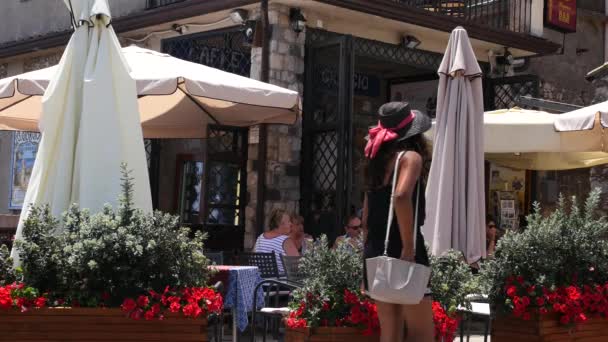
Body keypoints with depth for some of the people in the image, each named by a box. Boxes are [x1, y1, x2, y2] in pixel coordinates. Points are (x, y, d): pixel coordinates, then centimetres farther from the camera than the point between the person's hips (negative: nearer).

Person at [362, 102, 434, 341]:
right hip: (400, 250, -8)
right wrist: (409, 247, -22)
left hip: (376, 250, 8)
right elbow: (401, 197, -26)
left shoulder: (379, 161, 15)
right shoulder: (410, 156, -7)